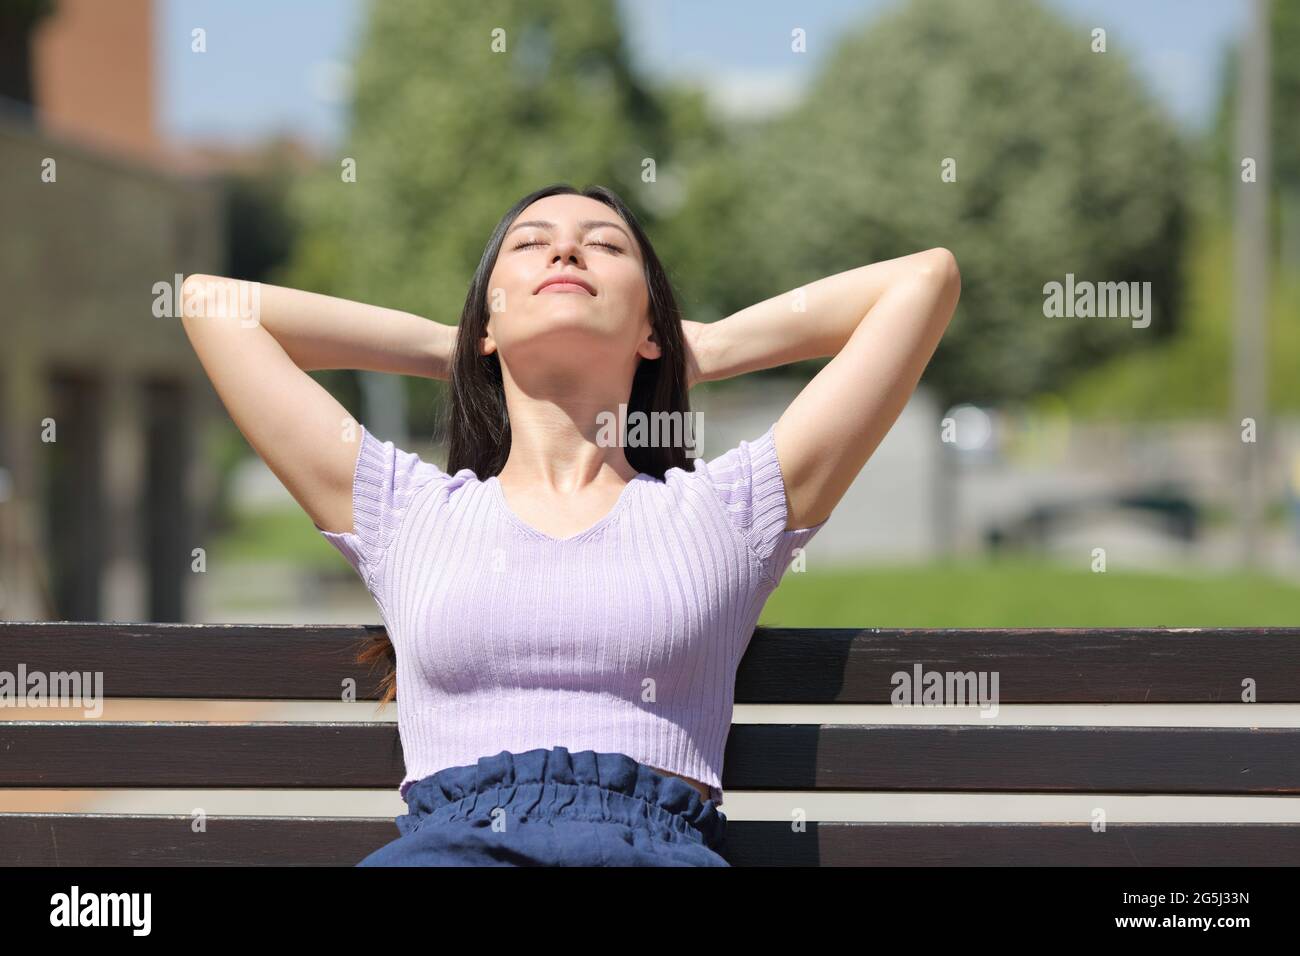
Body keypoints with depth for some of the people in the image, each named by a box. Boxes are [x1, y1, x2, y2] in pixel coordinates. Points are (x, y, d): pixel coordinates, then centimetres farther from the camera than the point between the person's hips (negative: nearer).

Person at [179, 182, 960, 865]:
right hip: (451, 840, 1)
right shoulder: (406, 512, 27)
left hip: (657, 845, -1)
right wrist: (448, 351, 37)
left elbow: (925, 278, 26)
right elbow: (212, 301, 32)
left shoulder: (726, 510, 24)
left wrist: (700, 353, 35)